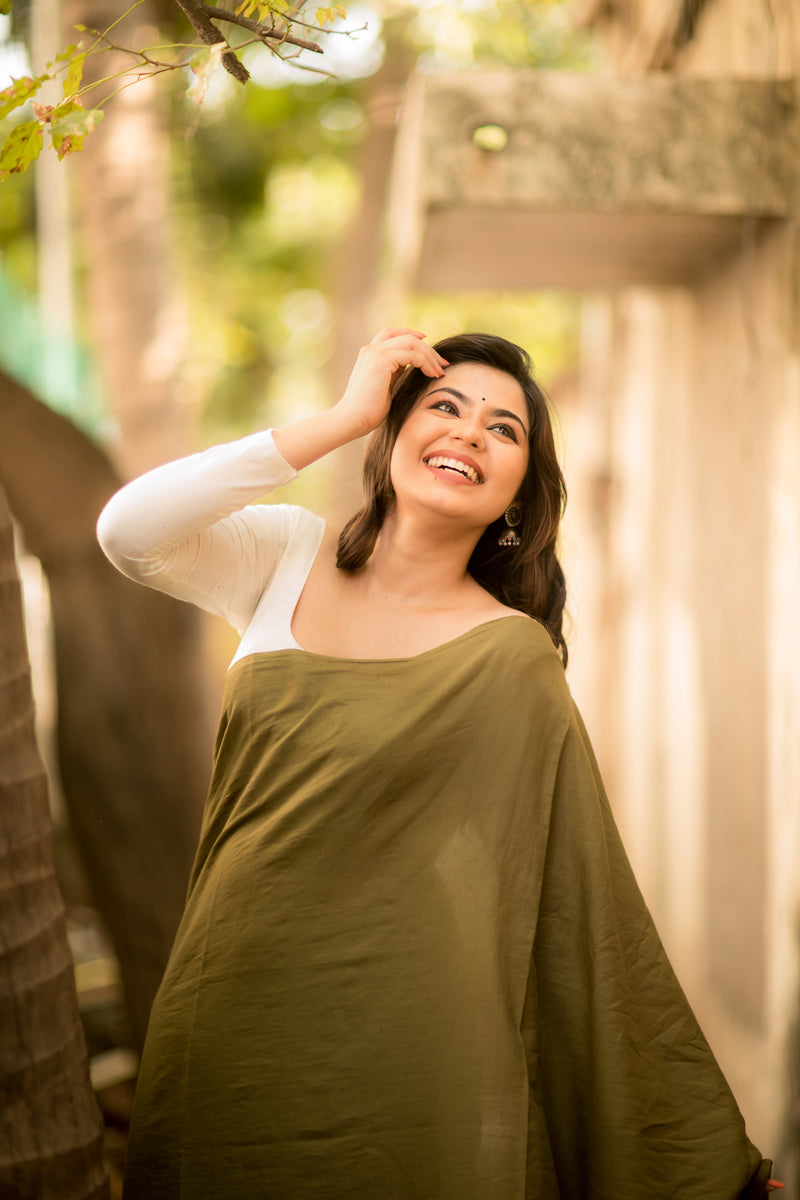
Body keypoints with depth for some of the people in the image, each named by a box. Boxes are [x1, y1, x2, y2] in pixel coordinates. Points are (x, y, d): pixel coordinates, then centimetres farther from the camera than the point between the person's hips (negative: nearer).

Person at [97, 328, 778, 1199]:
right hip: (230, 1023, 3)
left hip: (399, 1046, -2)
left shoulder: (514, 658, -7)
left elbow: (576, 894, -5)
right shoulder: (286, 559, 2)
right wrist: (342, 417, -14)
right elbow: (126, 531, -15)